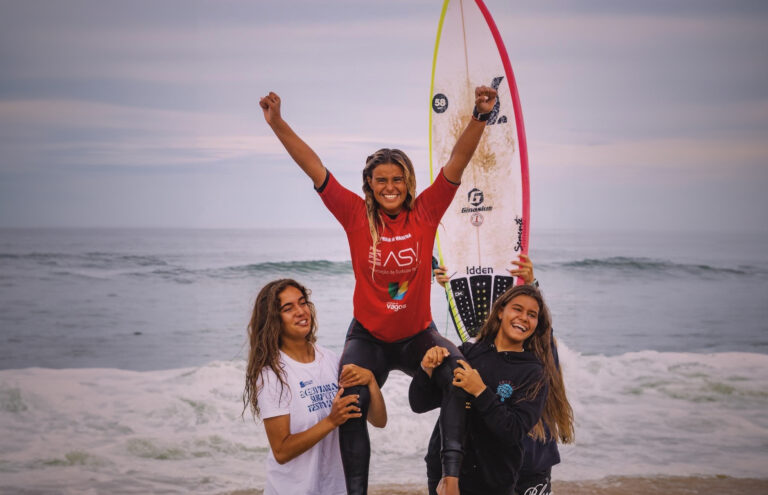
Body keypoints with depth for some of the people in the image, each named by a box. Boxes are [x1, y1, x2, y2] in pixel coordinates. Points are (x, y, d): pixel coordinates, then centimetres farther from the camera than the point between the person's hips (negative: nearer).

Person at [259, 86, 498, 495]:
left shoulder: (425, 213, -7)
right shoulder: (357, 216, -7)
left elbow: (457, 163, -15)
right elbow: (314, 168, -12)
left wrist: (480, 117, -28)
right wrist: (278, 124, -20)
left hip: (417, 335, 0)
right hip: (368, 338, 0)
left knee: (460, 370, -27)